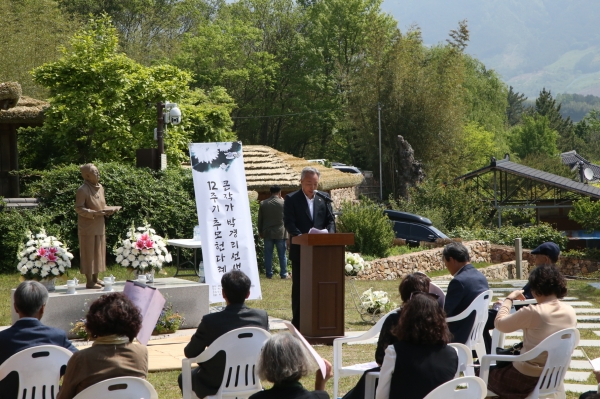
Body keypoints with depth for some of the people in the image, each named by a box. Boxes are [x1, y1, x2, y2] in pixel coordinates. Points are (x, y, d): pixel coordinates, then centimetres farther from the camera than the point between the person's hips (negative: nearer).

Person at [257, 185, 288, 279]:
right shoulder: (283, 203, -8)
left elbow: (260, 219, 5)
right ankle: (283, 274, 4)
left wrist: (260, 232, 15)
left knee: (268, 254, 6)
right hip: (280, 233, -2)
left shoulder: (263, 203, 0)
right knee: (282, 254, 5)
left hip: (267, 233, 2)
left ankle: (269, 274, 5)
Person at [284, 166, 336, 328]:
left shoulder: (324, 199, 10)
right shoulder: (291, 199, 0)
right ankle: (298, 323, 6)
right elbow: (289, 222, -8)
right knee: (299, 286, 2)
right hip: (300, 250, -3)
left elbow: (330, 220, 8)